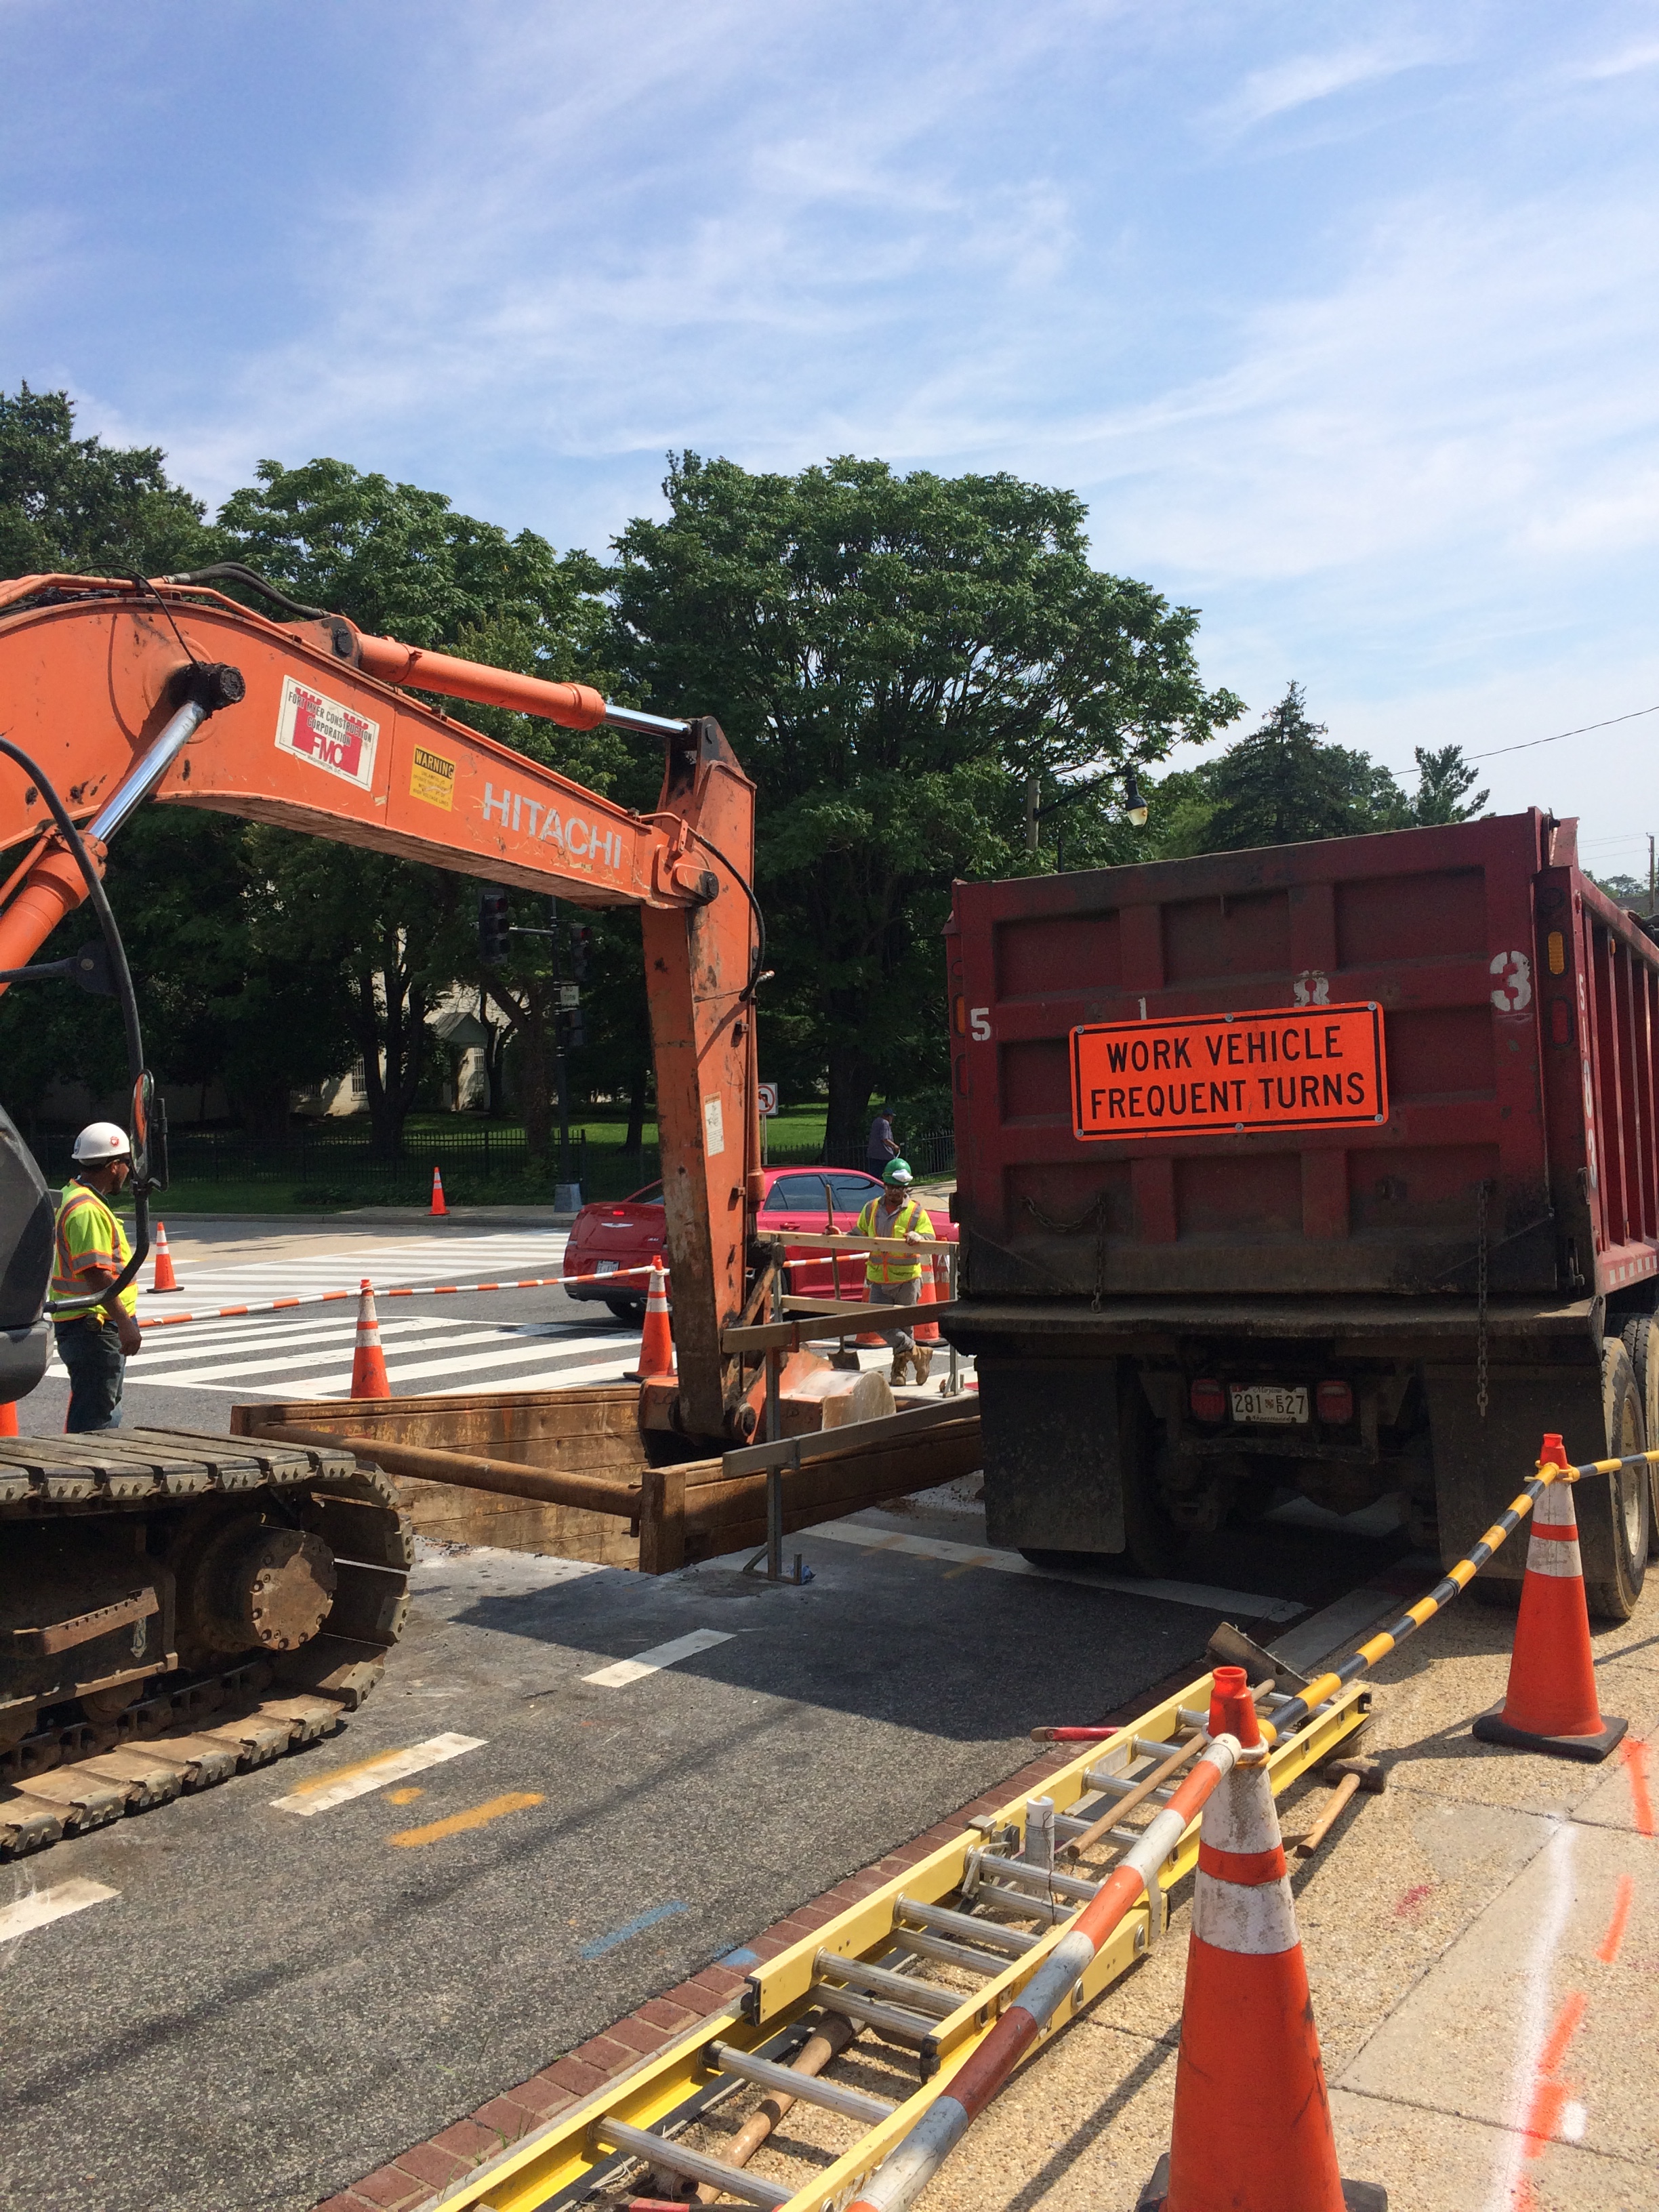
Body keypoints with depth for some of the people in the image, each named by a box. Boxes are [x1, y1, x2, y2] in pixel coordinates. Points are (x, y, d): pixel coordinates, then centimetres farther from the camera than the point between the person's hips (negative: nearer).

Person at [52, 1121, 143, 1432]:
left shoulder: (74, 1198, 16)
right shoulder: (88, 1210, -20)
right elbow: (96, 1273, -27)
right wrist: (125, 1322, -27)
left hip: (99, 1327, 11)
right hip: (94, 1328, -11)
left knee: (107, 1412, 20)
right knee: (93, 1418, -7)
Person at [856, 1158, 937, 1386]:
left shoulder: (916, 1211, -4)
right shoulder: (871, 1209, 7)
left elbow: (931, 1241, -13)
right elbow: (859, 1235, 19)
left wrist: (918, 1238, -34)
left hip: (907, 1279, -3)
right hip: (878, 1281, 3)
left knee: (904, 1325, 8)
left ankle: (899, 1367, 25)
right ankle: (918, 1353, 7)